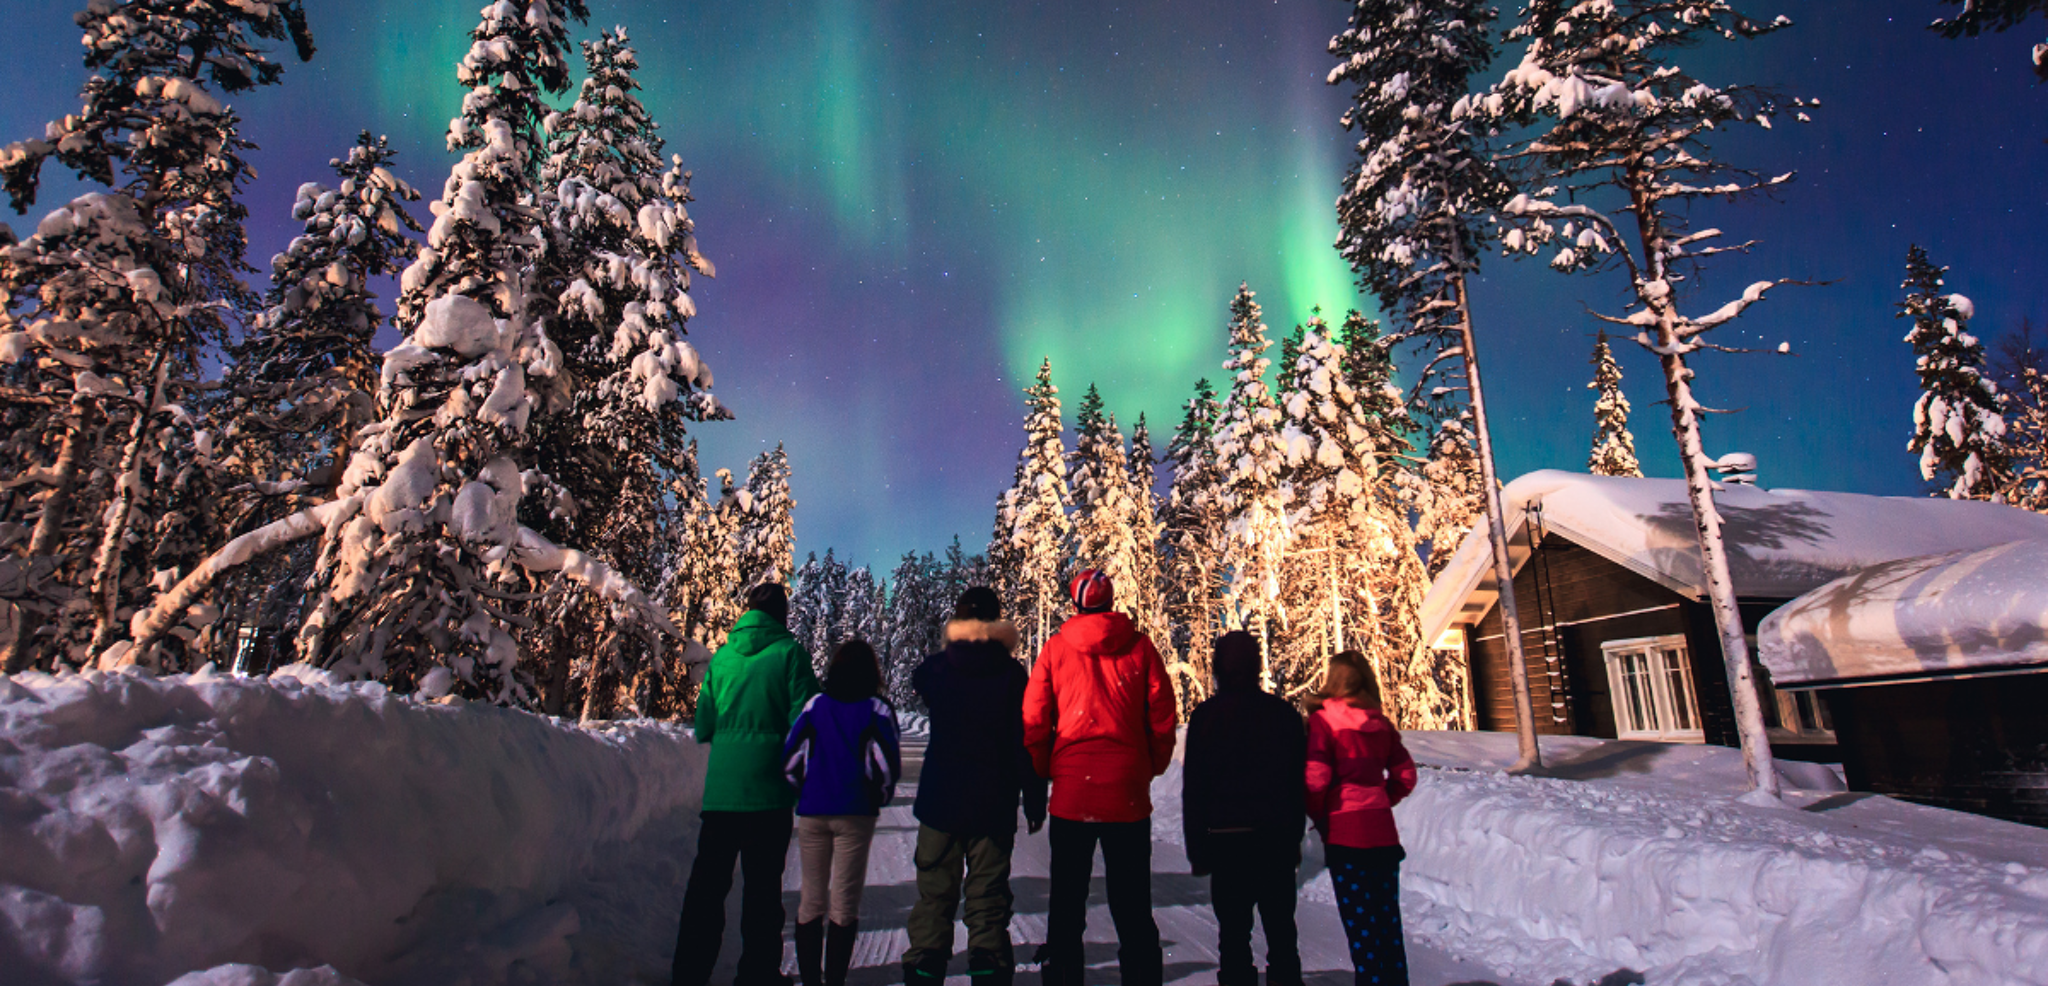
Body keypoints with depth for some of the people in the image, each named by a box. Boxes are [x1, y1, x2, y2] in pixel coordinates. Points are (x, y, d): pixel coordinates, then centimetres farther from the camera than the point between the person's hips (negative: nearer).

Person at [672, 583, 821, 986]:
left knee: (708, 881, 12)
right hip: (769, 787, -3)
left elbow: (702, 727, 10)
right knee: (762, 882, 7)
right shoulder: (789, 653, -6)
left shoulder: (723, 654, 7)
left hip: (719, 787, 4)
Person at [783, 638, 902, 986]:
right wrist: (880, 798, 10)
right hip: (855, 814, -2)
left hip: (811, 813, 2)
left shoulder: (815, 706, 5)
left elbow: (790, 758, 2)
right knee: (844, 902, 6)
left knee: (811, 899, 13)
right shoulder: (876, 710, -2)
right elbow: (888, 764, -8)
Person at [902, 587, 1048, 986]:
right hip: (994, 803, -1)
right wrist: (1034, 799, -1)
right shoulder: (1010, 673, -9)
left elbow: (920, 684, 23)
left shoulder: (936, 668, -3)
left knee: (934, 893, 11)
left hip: (940, 800, 2)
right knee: (988, 894, 8)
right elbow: (1026, 740, -9)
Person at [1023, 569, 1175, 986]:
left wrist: (1045, 773, 11)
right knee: (1132, 908, 11)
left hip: (1071, 793, 0)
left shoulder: (1056, 648, -2)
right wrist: (1152, 768, 13)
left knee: (1066, 905, 13)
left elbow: (1033, 721, -2)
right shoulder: (1140, 646, -2)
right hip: (1128, 794, 0)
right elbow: (1163, 716, 1)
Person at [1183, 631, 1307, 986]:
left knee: (1233, 931, 8)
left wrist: (1197, 848, 3)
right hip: (1277, 837, 2)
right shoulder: (1284, 712, -1)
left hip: (1227, 838, -2)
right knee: (1281, 928, 16)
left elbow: (1193, 788, -5)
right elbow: (1301, 781, 4)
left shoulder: (1205, 716, -7)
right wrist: (1294, 837, 13)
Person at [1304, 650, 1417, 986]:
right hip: (1383, 830, 5)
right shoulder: (1380, 722, 6)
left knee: (1359, 920, 3)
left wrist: (1319, 819, -1)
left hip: (1345, 832, -5)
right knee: (1387, 916, 13)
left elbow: (1315, 779, -15)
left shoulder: (1322, 720, -9)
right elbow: (1405, 774, 8)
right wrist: (1381, 802, 14)